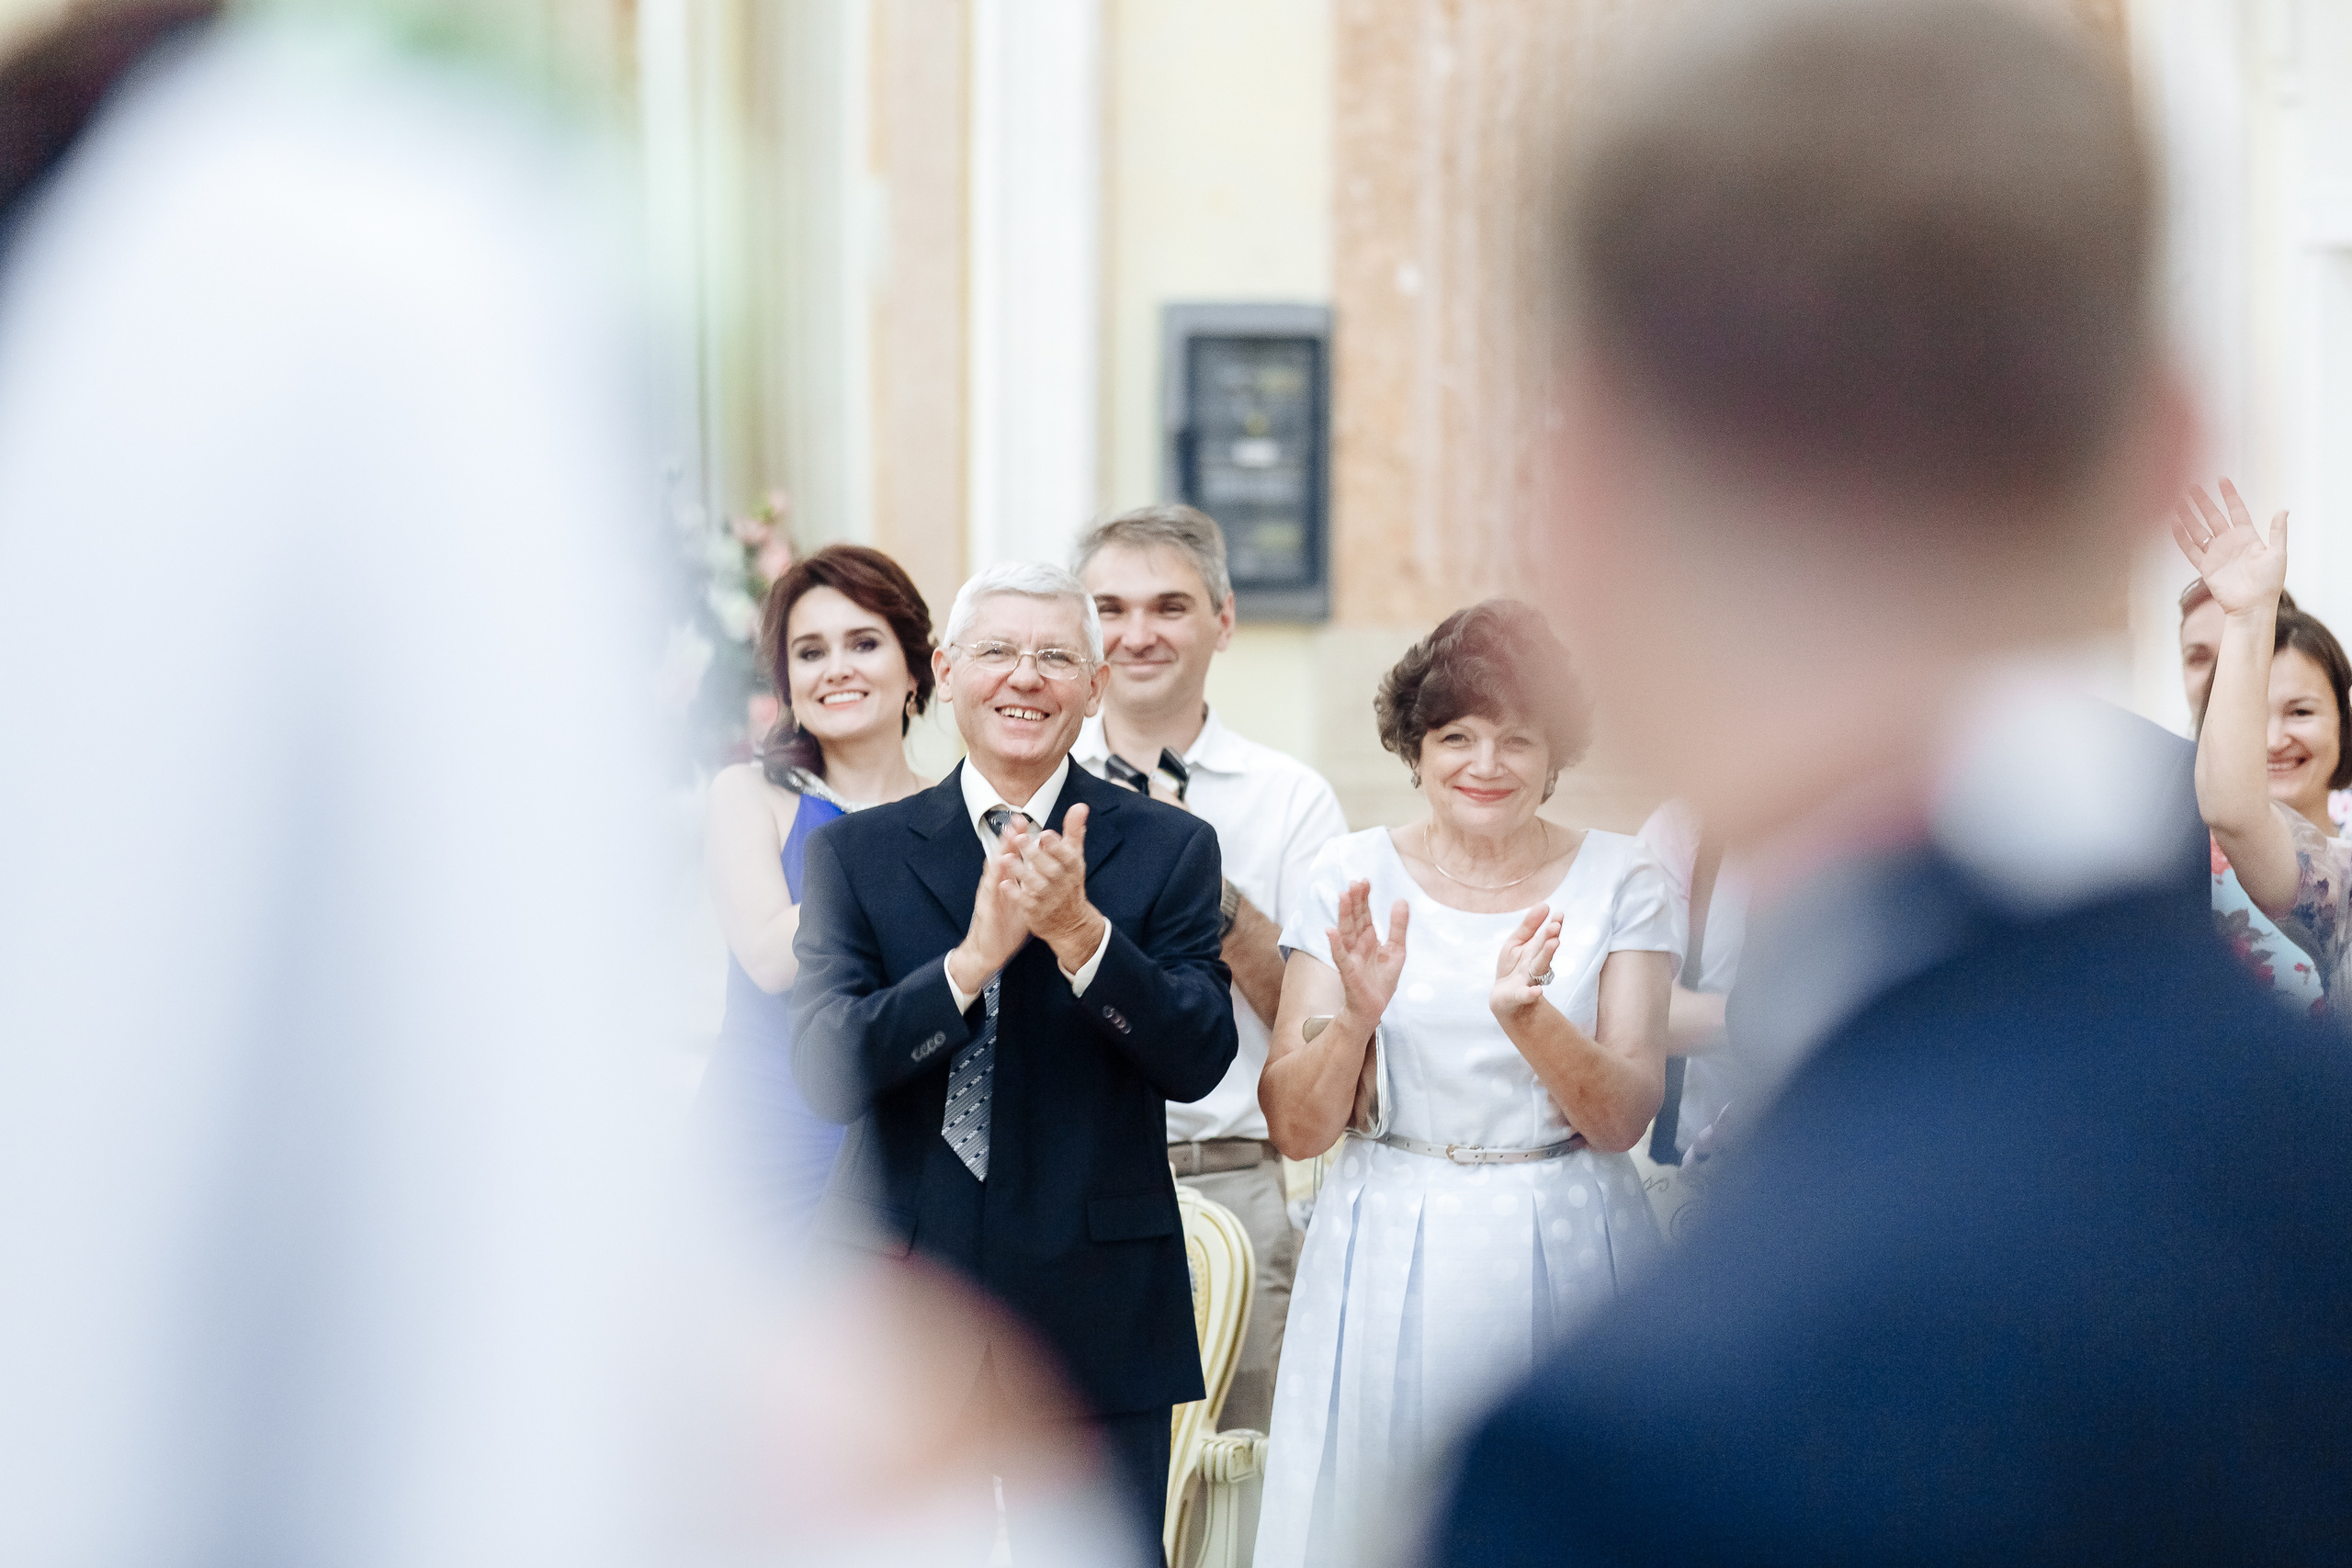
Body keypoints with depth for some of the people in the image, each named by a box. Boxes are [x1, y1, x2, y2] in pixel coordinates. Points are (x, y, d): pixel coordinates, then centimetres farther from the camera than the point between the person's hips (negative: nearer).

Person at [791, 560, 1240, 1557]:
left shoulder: (1169, 849, 3)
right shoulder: (856, 854, 4)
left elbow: (1198, 1060, -7)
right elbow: (825, 1072, -7)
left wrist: (1079, 931, -20)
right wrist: (975, 956, -20)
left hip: (1096, 1322, 0)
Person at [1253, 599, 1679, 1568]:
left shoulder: (1617, 879, 0)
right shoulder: (1353, 876, 0)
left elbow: (1623, 1118, -8)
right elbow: (1296, 1129, -3)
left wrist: (1526, 1016, -26)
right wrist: (1356, 1017, -22)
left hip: (1563, 1258, 0)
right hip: (1391, 1261, 0)